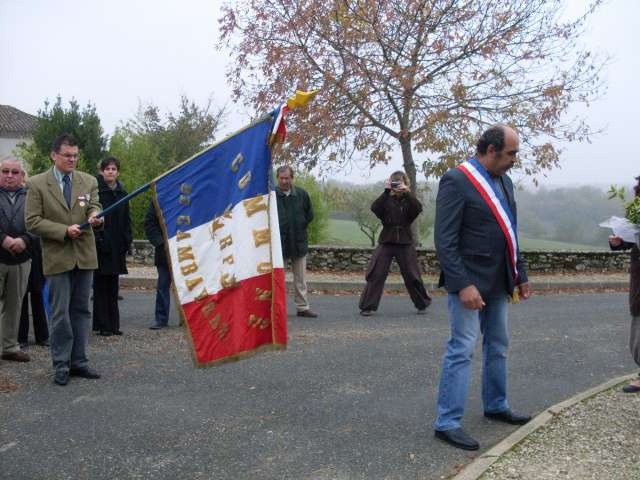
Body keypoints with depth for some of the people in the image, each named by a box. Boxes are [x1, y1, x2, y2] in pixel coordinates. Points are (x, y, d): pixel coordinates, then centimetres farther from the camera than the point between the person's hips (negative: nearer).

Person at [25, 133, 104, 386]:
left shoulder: (89, 181, 8)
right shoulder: (37, 184, -2)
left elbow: (94, 207, 1)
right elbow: (32, 222, -6)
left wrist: (95, 216, -24)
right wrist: (64, 231, -16)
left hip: (84, 255, 4)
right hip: (57, 257, -3)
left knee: (81, 310, 10)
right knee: (60, 313, 1)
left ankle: (79, 361, 20)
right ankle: (61, 365, 12)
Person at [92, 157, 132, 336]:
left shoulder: (122, 193, 12)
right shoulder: (95, 190, -5)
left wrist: (127, 240, 4)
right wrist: (97, 240, -17)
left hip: (117, 247, 5)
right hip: (100, 245, -5)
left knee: (113, 286, 10)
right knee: (101, 286, 0)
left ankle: (113, 324, 15)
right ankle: (102, 325, 5)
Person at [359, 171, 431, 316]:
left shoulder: (409, 200, 5)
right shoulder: (387, 199, 5)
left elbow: (418, 209, -17)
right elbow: (375, 208, -15)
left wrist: (407, 192, -21)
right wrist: (386, 191, -19)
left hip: (405, 243, 0)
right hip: (386, 241, 0)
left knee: (412, 276, 6)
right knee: (376, 274, -6)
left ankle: (423, 304, 24)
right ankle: (367, 307, 0)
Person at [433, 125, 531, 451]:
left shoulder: (504, 181, 11)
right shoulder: (456, 181, -15)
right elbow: (445, 241, -19)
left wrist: (520, 274, 15)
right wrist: (463, 285, -24)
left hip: (498, 282, 8)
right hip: (470, 283, -8)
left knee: (497, 347, 18)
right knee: (462, 350, -5)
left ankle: (496, 406, 35)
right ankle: (447, 423, 3)